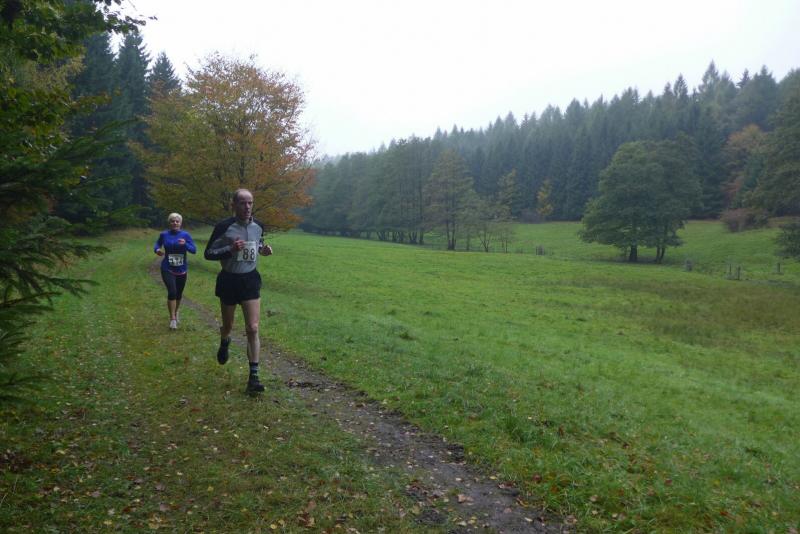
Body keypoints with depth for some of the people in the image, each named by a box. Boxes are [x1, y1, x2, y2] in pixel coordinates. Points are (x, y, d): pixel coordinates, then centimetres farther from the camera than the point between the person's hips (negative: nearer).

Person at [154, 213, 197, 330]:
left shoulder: (185, 235, -4)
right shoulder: (164, 234, -3)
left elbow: (194, 250, -7)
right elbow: (157, 244, 13)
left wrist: (185, 244, -25)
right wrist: (157, 250, -10)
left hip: (182, 270, 2)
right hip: (168, 269, -2)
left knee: (179, 293, 15)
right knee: (172, 292, -18)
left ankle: (176, 312, 44)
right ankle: (173, 319, -7)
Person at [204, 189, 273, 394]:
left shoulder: (258, 226, -1)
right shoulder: (223, 227, -15)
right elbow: (208, 253, -9)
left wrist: (263, 249, -4)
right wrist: (230, 249, -26)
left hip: (250, 280, 2)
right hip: (229, 281, -2)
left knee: (253, 328, -8)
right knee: (228, 326, 16)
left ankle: (254, 376, -3)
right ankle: (224, 342, 54)